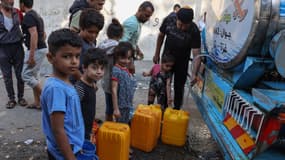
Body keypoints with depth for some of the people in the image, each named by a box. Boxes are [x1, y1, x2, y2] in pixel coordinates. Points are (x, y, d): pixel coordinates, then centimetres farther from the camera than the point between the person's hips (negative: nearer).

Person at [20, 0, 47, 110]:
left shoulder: (28, 16, -13)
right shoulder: (36, 15, 17)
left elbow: (34, 35, -24)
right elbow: (43, 34, 21)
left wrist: (31, 56, -25)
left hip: (36, 50, -10)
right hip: (42, 48, 10)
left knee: (26, 76, -1)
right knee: (33, 76, 14)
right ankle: (37, 102, 17)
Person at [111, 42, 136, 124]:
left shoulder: (126, 69, 5)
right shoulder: (116, 70, -19)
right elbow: (114, 90, -21)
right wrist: (116, 109, -20)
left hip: (128, 105, 8)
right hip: (121, 106, -8)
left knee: (127, 125, 20)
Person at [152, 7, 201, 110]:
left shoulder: (194, 31, -28)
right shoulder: (169, 20, -20)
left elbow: (196, 54, -30)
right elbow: (161, 36, -2)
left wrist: (194, 74, -43)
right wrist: (157, 54, 3)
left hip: (182, 62, -2)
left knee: (179, 86, 9)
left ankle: (176, 109, 31)